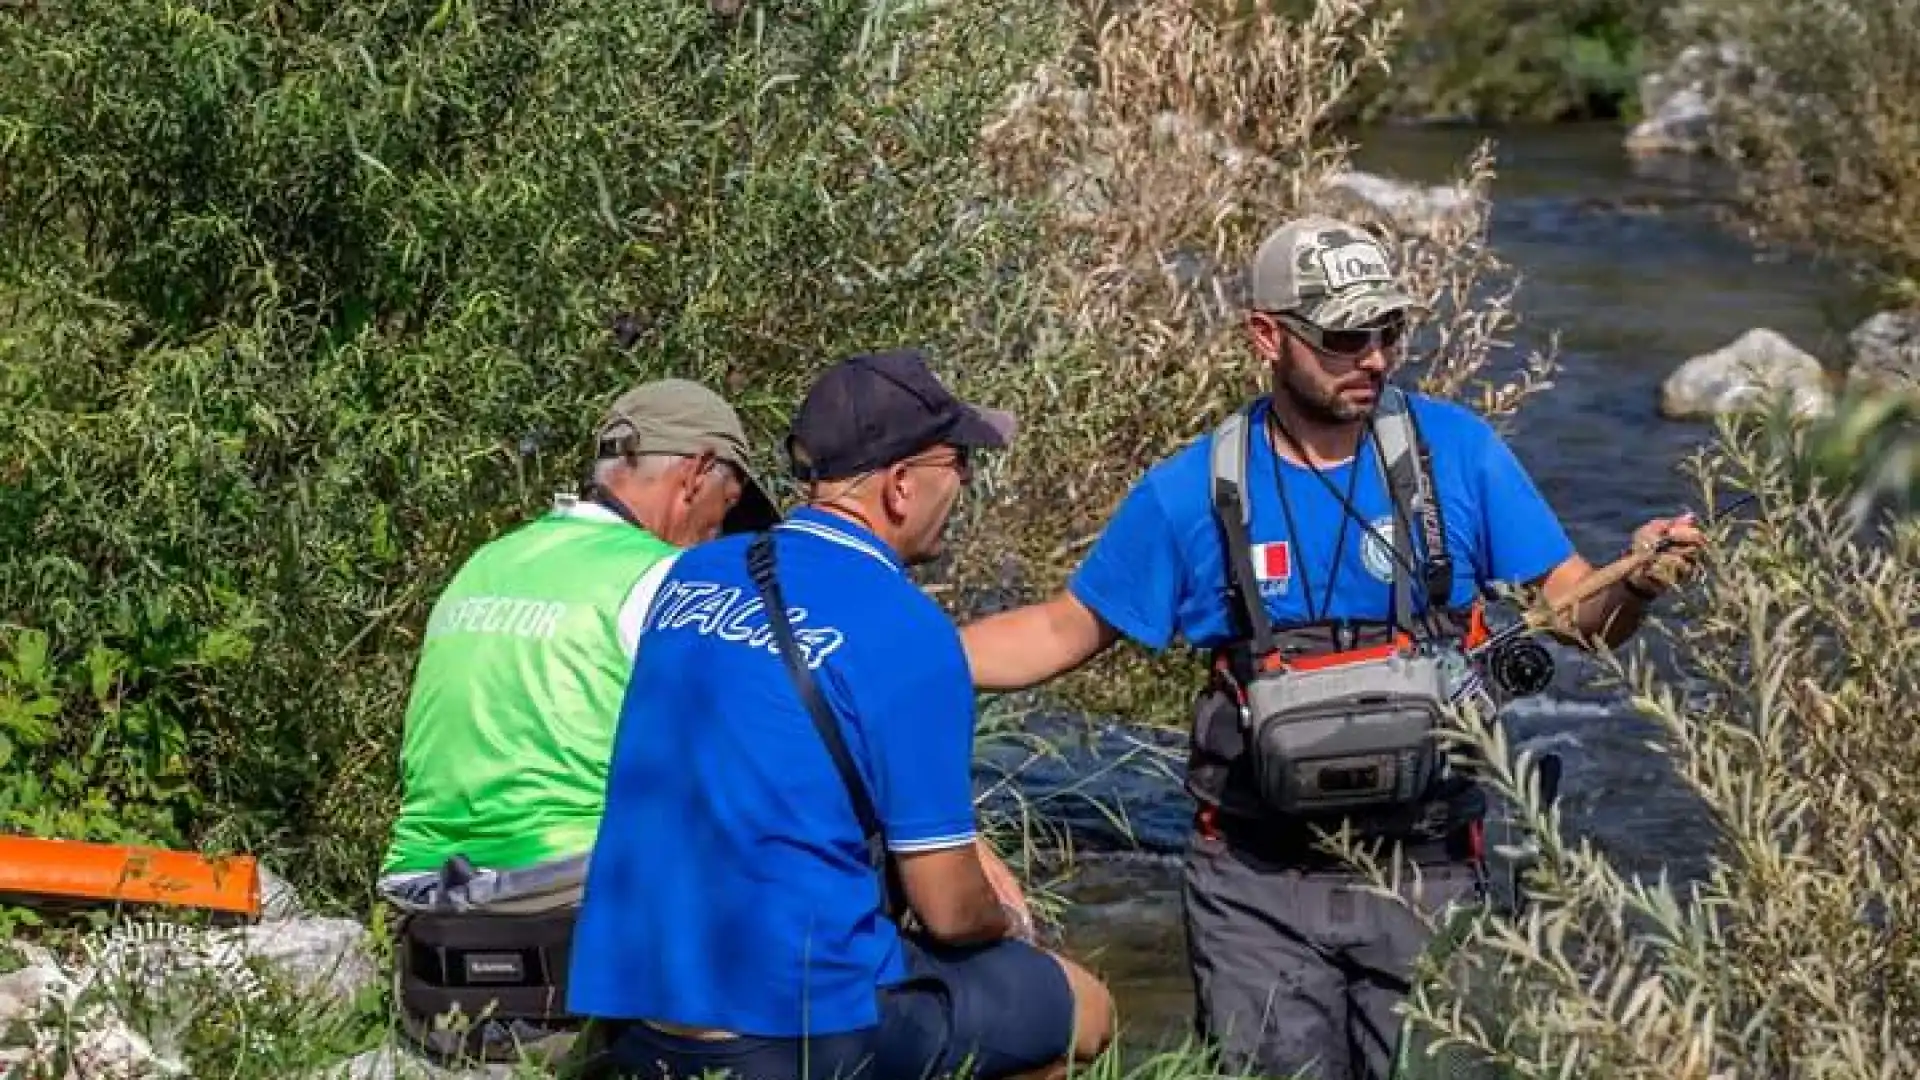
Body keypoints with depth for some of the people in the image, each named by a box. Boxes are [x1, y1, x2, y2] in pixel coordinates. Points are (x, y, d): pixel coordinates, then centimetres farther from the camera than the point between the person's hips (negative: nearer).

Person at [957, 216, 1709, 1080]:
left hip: (1425, 873, 0)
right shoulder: (1190, 494, -3)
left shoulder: (1457, 452, -4)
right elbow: (1061, 632, 5)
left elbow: (1581, 615, -3)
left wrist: (1636, 583, -26)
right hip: (1258, 885, 0)